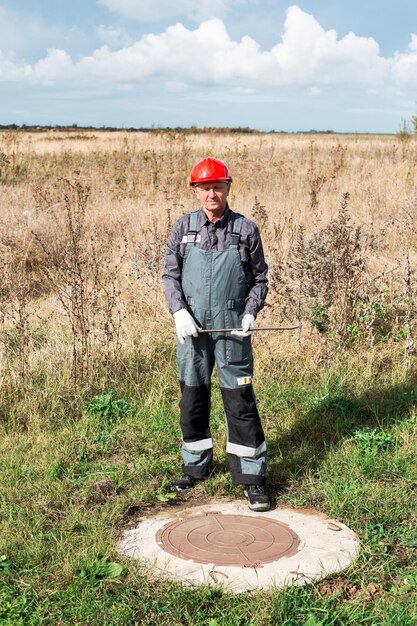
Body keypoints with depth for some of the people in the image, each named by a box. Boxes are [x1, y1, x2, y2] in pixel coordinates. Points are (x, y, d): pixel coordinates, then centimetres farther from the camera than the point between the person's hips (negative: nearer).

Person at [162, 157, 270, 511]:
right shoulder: (183, 228, 5)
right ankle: (196, 467, 29)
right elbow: (170, 275, 6)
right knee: (192, 398, 12)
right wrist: (179, 312, -9)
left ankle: (252, 477, 7)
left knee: (240, 401, -2)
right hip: (192, 328, 2)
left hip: (232, 328, -2)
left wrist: (250, 313, -9)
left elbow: (260, 279, 6)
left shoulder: (246, 229, 1)